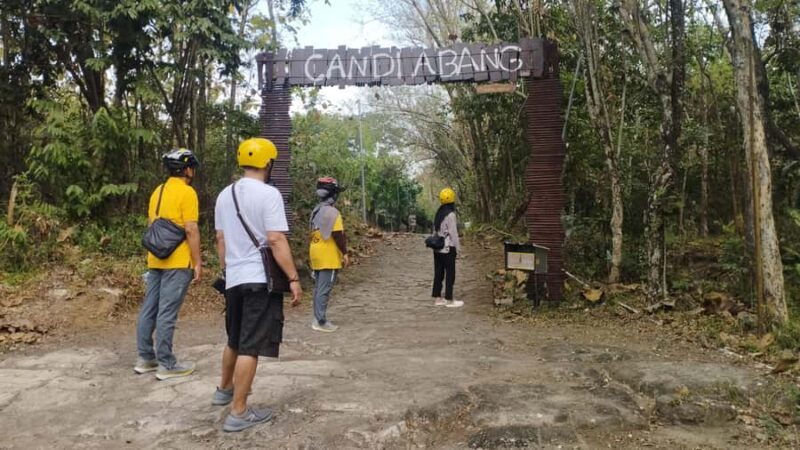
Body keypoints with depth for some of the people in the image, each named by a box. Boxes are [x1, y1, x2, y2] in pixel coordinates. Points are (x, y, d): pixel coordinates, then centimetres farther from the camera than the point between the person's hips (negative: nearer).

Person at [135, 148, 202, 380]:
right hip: (177, 263, -8)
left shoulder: (158, 191, 15)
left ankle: (146, 358, 21)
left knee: (149, 309, 12)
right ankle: (166, 364, 1)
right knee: (167, 313, -5)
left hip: (156, 260, 8)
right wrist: (198, 262, -12)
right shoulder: (187, 192, -11)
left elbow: (151, 226, 18)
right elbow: (191, 230, -16)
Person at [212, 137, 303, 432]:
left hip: (233, 279, 8)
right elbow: (276, 240, -18)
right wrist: (293, 279, -15)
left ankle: (224, 390, 42)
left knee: (234, 340, 24)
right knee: (250, 347, -2)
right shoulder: (268, 194, -12)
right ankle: (238, 413, 4)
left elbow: (220, 239, 16)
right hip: (260, 279, -7)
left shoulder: (224, 195, 10)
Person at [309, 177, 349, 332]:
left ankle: (317, 319, 18)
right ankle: (321, 322, -3)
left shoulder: (316, 211, 12)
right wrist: (345, 253, -10)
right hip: (328, 256, -9)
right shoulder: (332, 211, -15)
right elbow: (337, 235, -18)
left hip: (316, 254, 9)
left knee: (318, 288, 13)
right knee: (324, 289, -5)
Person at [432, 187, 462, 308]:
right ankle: (449, 300, 4)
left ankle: (437, 298, 15)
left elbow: (435, 231, 11)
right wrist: (458, 248, -8)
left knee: (438, 273, 11)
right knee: (450, 274, 0)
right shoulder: (450, 214, -16)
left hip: (438, 248, 8)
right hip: (448, 248, -8)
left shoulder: (438, 213, 8)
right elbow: (453, 233, -16)